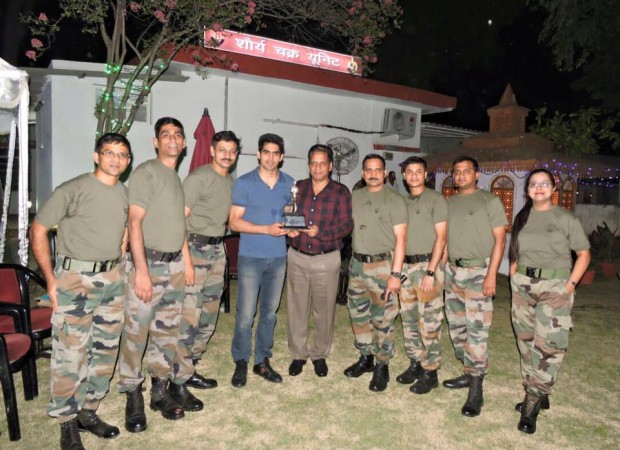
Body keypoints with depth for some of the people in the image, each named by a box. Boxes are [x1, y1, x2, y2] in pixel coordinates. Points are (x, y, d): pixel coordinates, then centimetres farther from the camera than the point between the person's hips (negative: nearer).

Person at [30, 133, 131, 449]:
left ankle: (88, 411, 29)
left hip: (112, 279, 6)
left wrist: (118, 263, 13)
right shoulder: (73, 190, -9)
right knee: (70, 353, -2)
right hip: (75, 279, -5)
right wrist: (50, 279, -9)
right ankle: (67, 423, 17)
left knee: (105, 349, 12)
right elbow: (38, 230, -6)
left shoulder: (126, 194, 6)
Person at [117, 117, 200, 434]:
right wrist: (141, 270, -19)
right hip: (149, 263, -7)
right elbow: (135, 222, -14)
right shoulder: (146, 172, -7)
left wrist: (185, 261, 10)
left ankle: (160, 389, 27)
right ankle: (133, 396, 16)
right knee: (136, 333, 0)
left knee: (166, 331, 14)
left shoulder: (178, 178, 14)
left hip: (175, 264, 7)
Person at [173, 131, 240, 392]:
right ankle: (182, 375, 8)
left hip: (218, 249, 8)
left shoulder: (230, 181, 12)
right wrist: (186, 260, -20)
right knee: (190, 313, -5)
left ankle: (190, 359, 31)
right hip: (196, 247, -8)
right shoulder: (198, 178, -10)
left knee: (210, 312, 14)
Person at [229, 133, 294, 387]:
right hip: (251, 257, -3)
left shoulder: (289, 184, 7)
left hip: (278, 257, 4)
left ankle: (262, 361, 26)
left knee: (269, 312, 12)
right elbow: (234, 222, -7)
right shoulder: (244, 183, -5)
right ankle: (241, 362, 18)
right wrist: (266, 229, -19)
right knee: (246, 314, -1)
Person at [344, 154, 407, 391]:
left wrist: (396, 274, -15)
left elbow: (400, 238, -10)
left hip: (382, 265, -5)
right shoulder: (355, 197, 10)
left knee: (383, 318, 1)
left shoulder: (395, 200, -6)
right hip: (357, 263, 6)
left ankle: (382, 365, 16)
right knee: (358, 313, 14)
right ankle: (365, 357, 31)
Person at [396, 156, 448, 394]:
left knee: (429, 321, -2)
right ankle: (415, 363, 27)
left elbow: (441, 237, -9)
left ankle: (430, 372, 10)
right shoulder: (403, 201, 14)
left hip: (427, 265, -6)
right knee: (409, 318, 12)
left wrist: (431, 272, -15)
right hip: (406, 265, 6)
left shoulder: (435, 199, -4)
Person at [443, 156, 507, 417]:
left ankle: (476, 390, 1)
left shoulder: (490, 201, -2)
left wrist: (491, 275, -14)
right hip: (452, 270, 6)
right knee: (456, 326, 12)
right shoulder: (448, 203, 14)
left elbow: (499, 240, -6)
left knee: (477, 329, -6)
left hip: (478, 271, -6)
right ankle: (469, 373, 28)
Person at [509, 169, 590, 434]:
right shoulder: (521, 218, 9)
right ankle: (538, 396, 23)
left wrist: (570, 285, -8)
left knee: (548, 344, -9)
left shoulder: (566, 218, -2)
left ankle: (532, 403, 2)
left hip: (555, 287, -4)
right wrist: (514, 280, 5)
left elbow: (584, 254, 0)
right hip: (523, 285, 4)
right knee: (527, 341, 9)